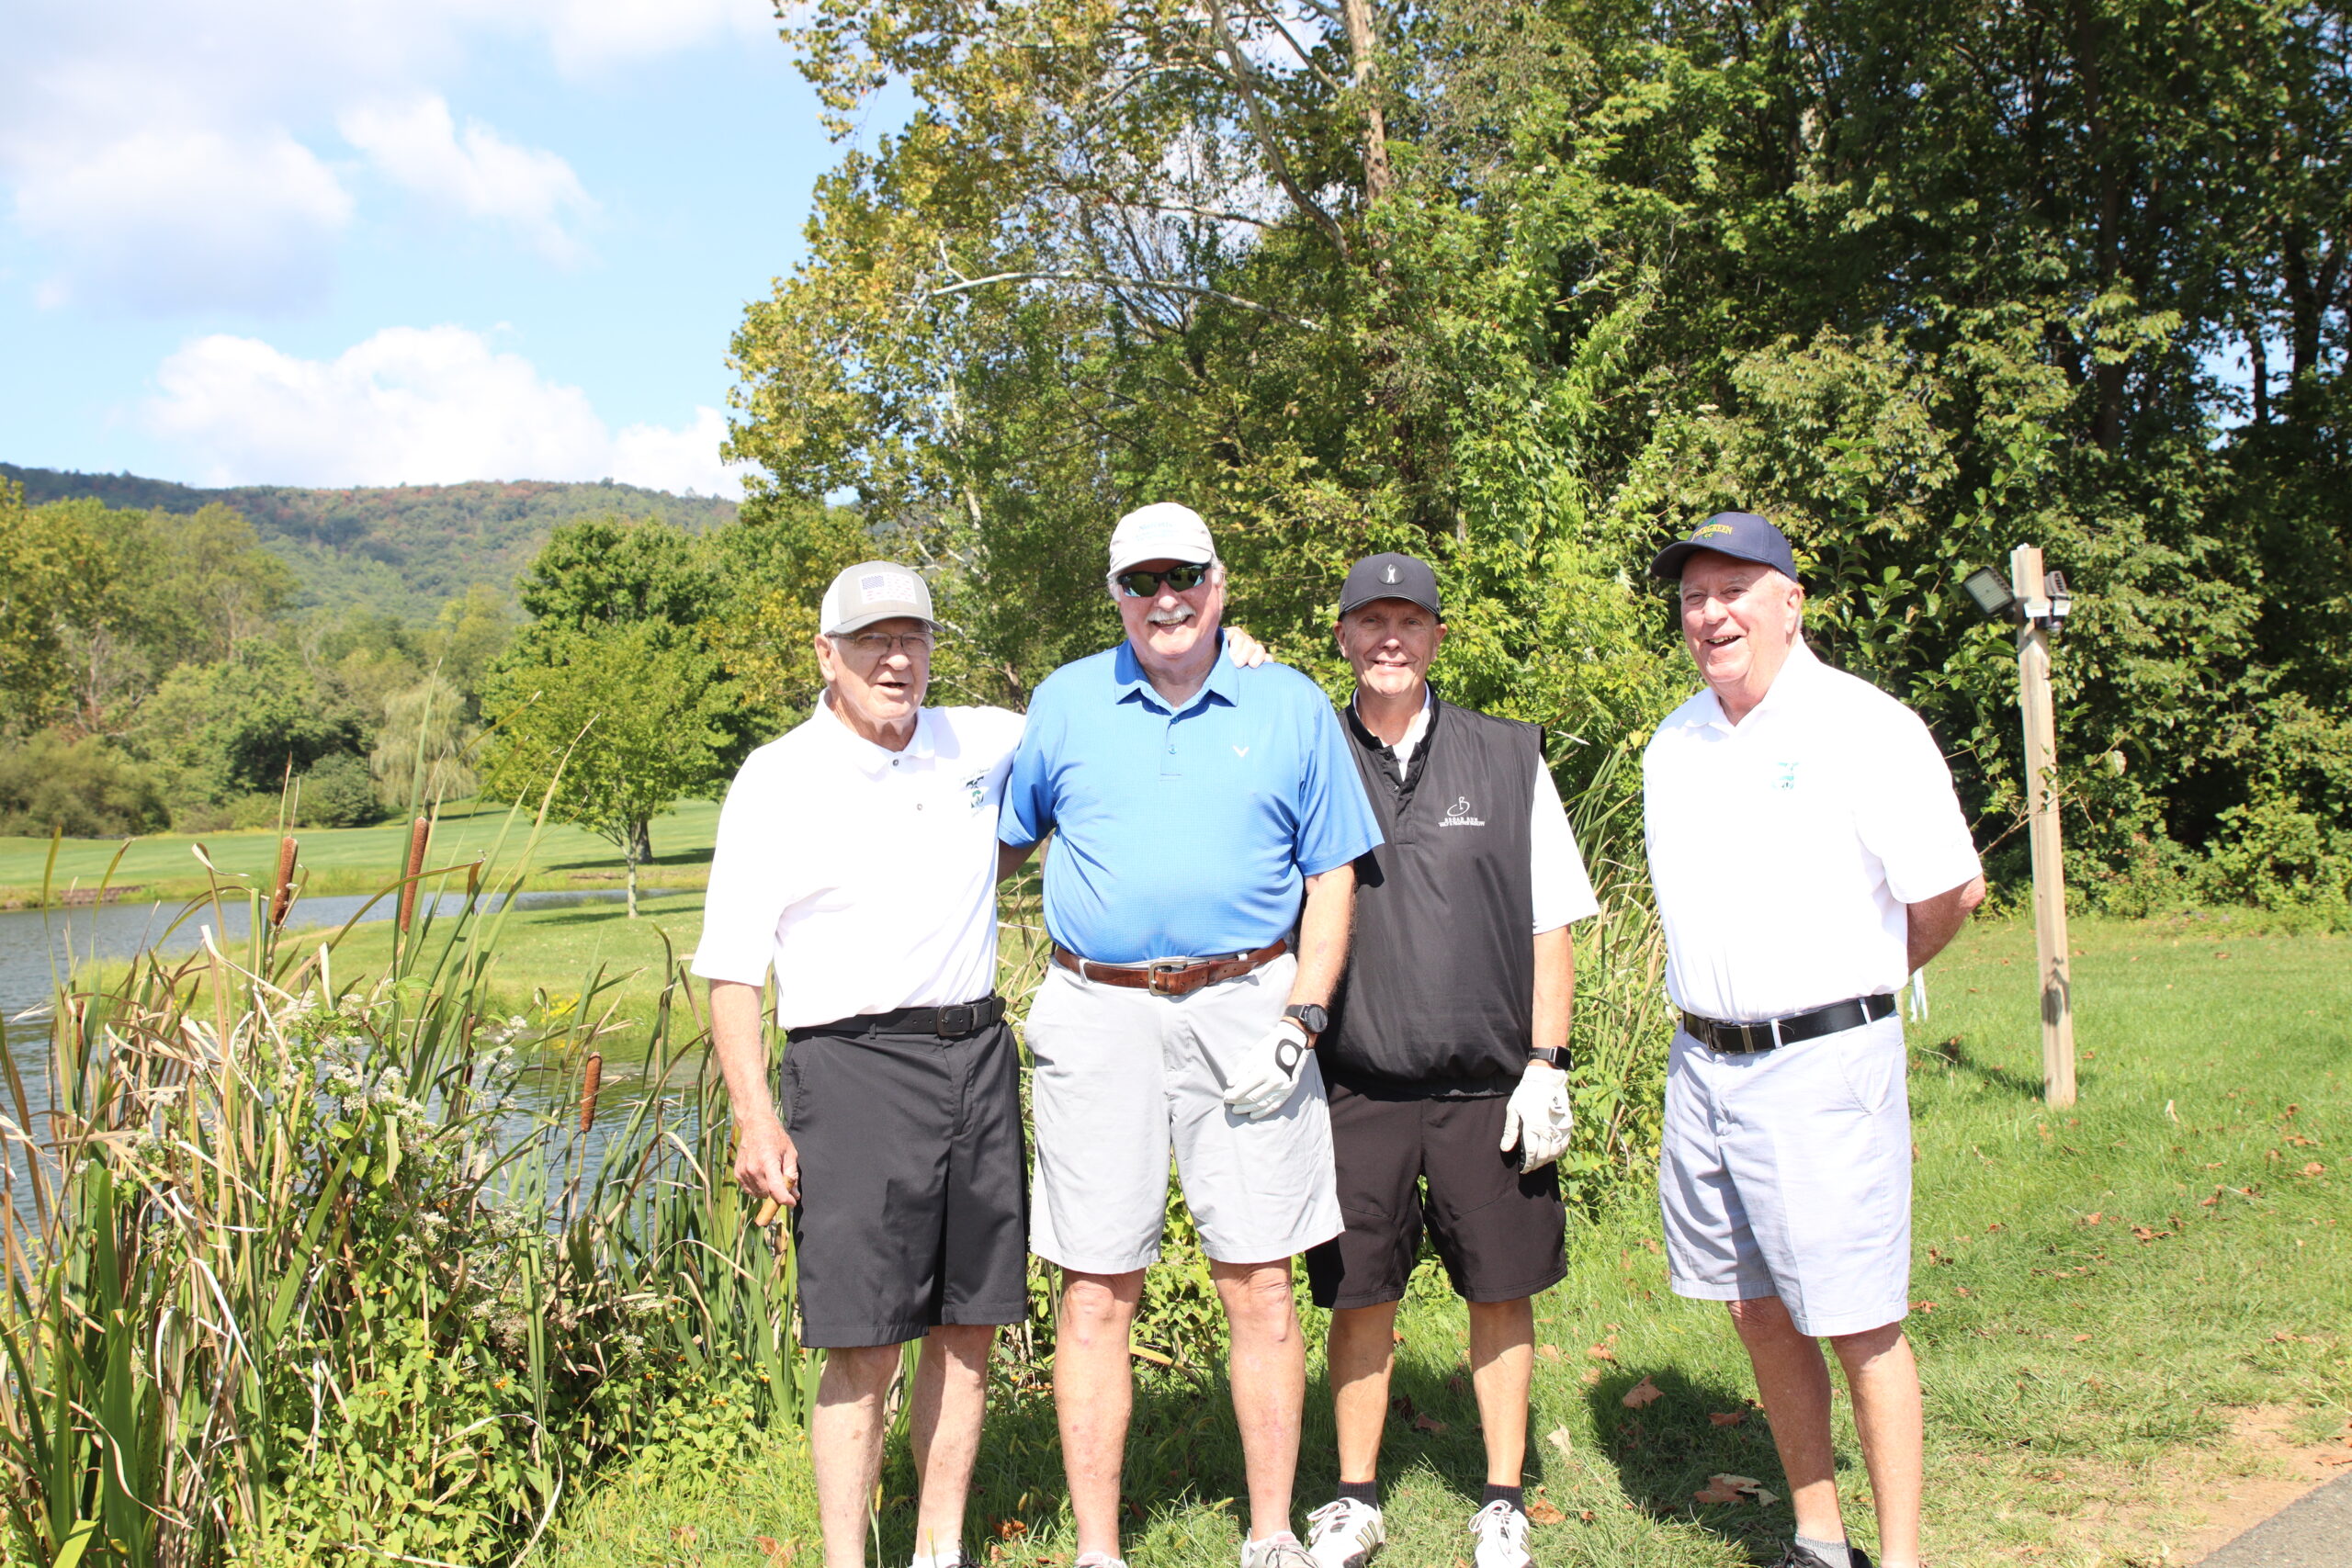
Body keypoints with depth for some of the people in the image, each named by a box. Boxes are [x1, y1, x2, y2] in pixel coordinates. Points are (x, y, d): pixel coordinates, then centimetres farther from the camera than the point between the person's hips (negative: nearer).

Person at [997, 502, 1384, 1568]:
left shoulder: (1291, 708, 6)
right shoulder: (1065, 702, 9)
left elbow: (1331, 877, 6)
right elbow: (1000, 840, 19)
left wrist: (1297, 1024, -4)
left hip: (1245, 1009, 0)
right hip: (1097, 1014, 1)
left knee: (1260, 1284, 3)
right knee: (1095, 1291, 3)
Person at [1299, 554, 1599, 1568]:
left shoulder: (1509, 759, 4)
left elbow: (1550, 923, 4)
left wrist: (1546, 1067, -2)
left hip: (1488, 1083, 0)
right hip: (1355, 1084, 0)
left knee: (1501, 1293, 8)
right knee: (1360, 1298, 9)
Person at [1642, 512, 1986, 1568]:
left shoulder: (1865, 728, -8)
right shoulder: (1672, 746, 10)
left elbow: (1952, 891, -2)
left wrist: (1855, 981, 9)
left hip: (1823, 1064, -6)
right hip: (1701, 1061, 6)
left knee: (1858, 1325, 0)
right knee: (1758, 1313, 13)